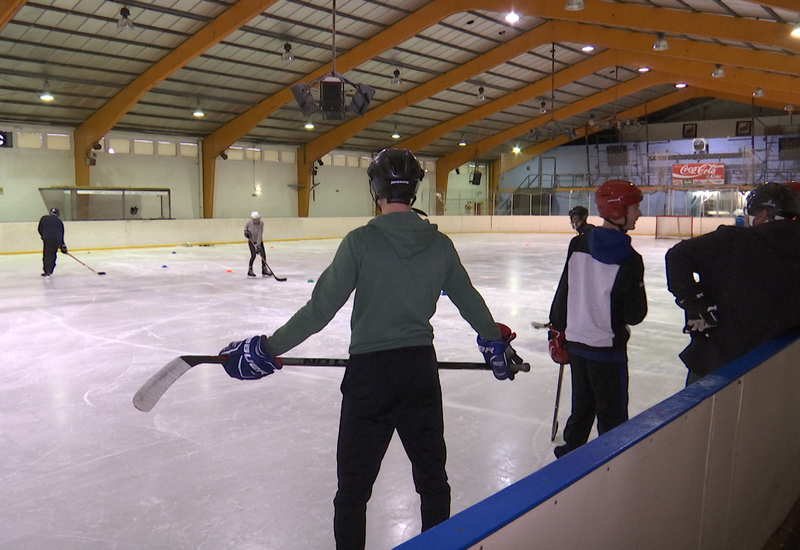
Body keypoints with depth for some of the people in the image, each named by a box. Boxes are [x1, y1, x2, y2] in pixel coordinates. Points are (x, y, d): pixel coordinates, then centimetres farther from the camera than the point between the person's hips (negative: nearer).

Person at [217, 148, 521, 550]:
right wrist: (496, 342, 29)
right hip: (421, 367, 5)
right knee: (432, 472, 21)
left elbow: (320, 309, -14)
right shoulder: (439, 244, -1)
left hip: (370, 370, -4)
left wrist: (269, 348, -4)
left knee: (354, 484, 10)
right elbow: (470, 302, 11)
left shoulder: (361, 241, -13)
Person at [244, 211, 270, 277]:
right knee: (253, 255, -15)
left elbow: (259, 235, -28)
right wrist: (246, 231, -14)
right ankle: (250, 270, -3)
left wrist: (258, 245, -34)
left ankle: (264, 270, 14)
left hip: (259, 241, 1)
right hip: (251, 241, -1)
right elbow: (246, 227, 8)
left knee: (263, 254, -2)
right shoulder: (249, 222, -16)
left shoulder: (261, 224, -22)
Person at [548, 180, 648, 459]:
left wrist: (557, 331, 13)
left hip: (575, 341, 6)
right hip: (607, 347, -6)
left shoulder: (578, 244, -2)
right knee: (612, 413, 7)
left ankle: (571, 450, 35)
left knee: (582, 404, 22)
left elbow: (562, 292, 4)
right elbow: (635, 314, -13)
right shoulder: (628, 259, -18)